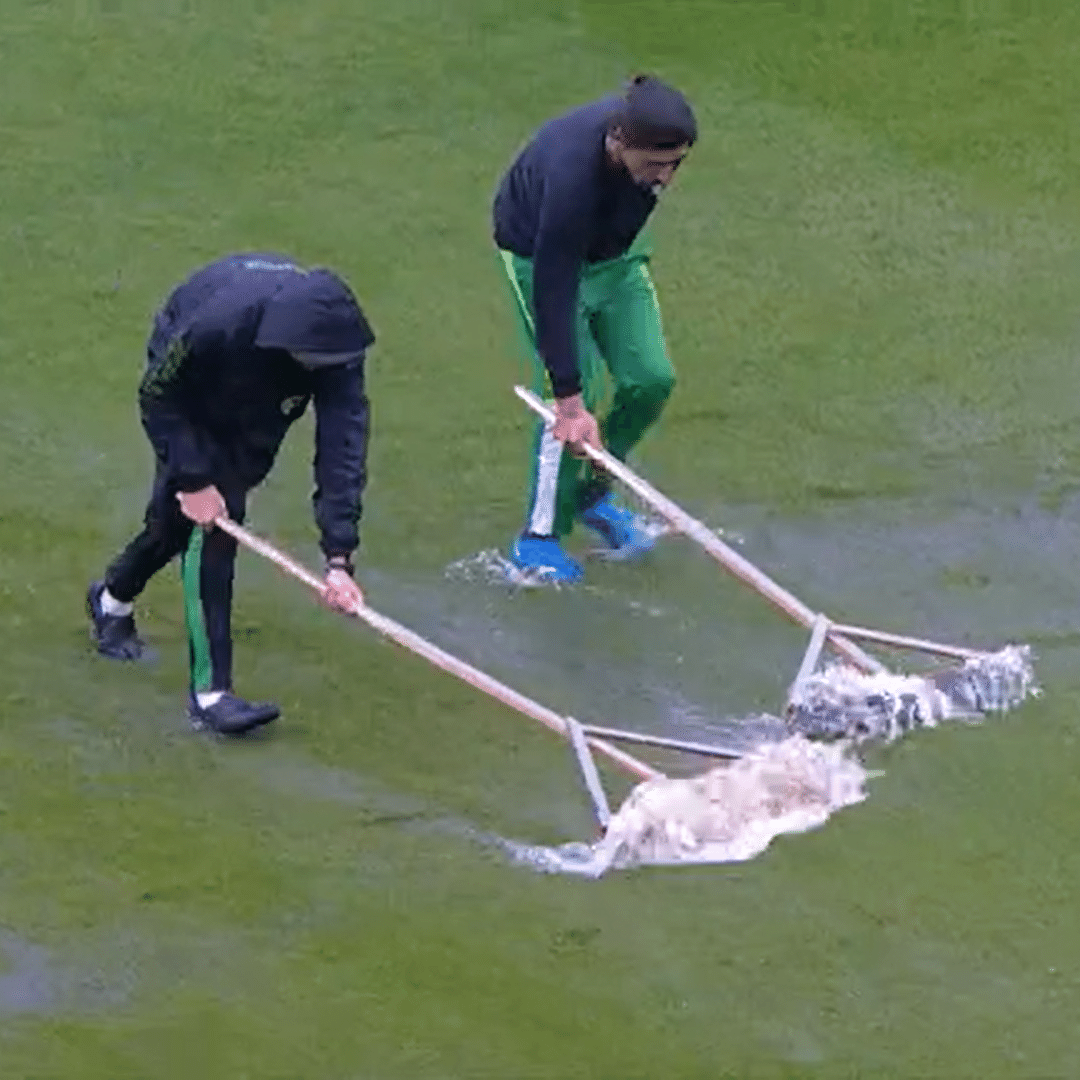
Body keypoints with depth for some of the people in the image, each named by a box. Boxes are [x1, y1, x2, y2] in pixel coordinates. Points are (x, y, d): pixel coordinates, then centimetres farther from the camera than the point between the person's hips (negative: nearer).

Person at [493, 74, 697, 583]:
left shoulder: (652, 133, -26)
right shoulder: (572, 175, -43)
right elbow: (554, 294, -38)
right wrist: (569, 399, -36)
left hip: (614, 248, 6)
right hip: (539, 255, -6)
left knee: (651, 379, -2)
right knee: (570, 399, -14)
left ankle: (592, 491, 20)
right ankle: (540, 535, 2)